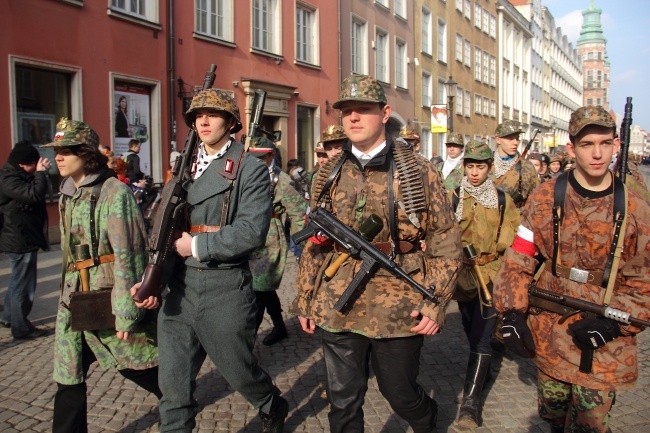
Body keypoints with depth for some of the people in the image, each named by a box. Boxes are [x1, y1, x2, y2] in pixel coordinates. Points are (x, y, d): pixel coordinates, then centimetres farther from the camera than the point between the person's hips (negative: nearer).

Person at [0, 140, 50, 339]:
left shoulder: (21, 175, 11)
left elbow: (41, 191, 14)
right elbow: (34, 194, -31)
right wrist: (41, 173, -23)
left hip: (24, 238, 11)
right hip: (20, 240, -11)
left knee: (18, 281, 23)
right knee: (23, 284, 0)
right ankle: (21, 327, 11)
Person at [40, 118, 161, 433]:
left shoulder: (114, 192, -12)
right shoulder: (66, 196, 12)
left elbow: (128, 255, -16)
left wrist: (126, 313, -17)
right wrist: (67, 295, 19)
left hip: (110, 300, -6)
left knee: (142, 369, 8)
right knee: (68, 381, 9)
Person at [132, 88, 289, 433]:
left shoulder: (250, 169, -6)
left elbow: (252, 232, -19)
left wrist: (196, 245, -15)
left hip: (225, 289, -4)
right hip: (178, 288, 5)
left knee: (238, 370, 15)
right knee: (173, 384, 7)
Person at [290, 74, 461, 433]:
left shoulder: (418, 174, -4)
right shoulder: (328, 176, 6)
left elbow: (446, 241, -3)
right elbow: (313, 244, 11)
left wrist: (436, 303, -10)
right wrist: (304, 300, 9)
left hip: (399, 310, -3)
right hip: (337, 309, 3)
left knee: (400, 393, 15)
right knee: (343, 402, 13)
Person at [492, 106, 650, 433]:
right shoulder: (545, 198, -5)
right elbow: (518, 261, -2)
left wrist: (612, 323, -14)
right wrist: (512, 314, -12)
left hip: (605, 345, 0)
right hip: (549, 332, 1)